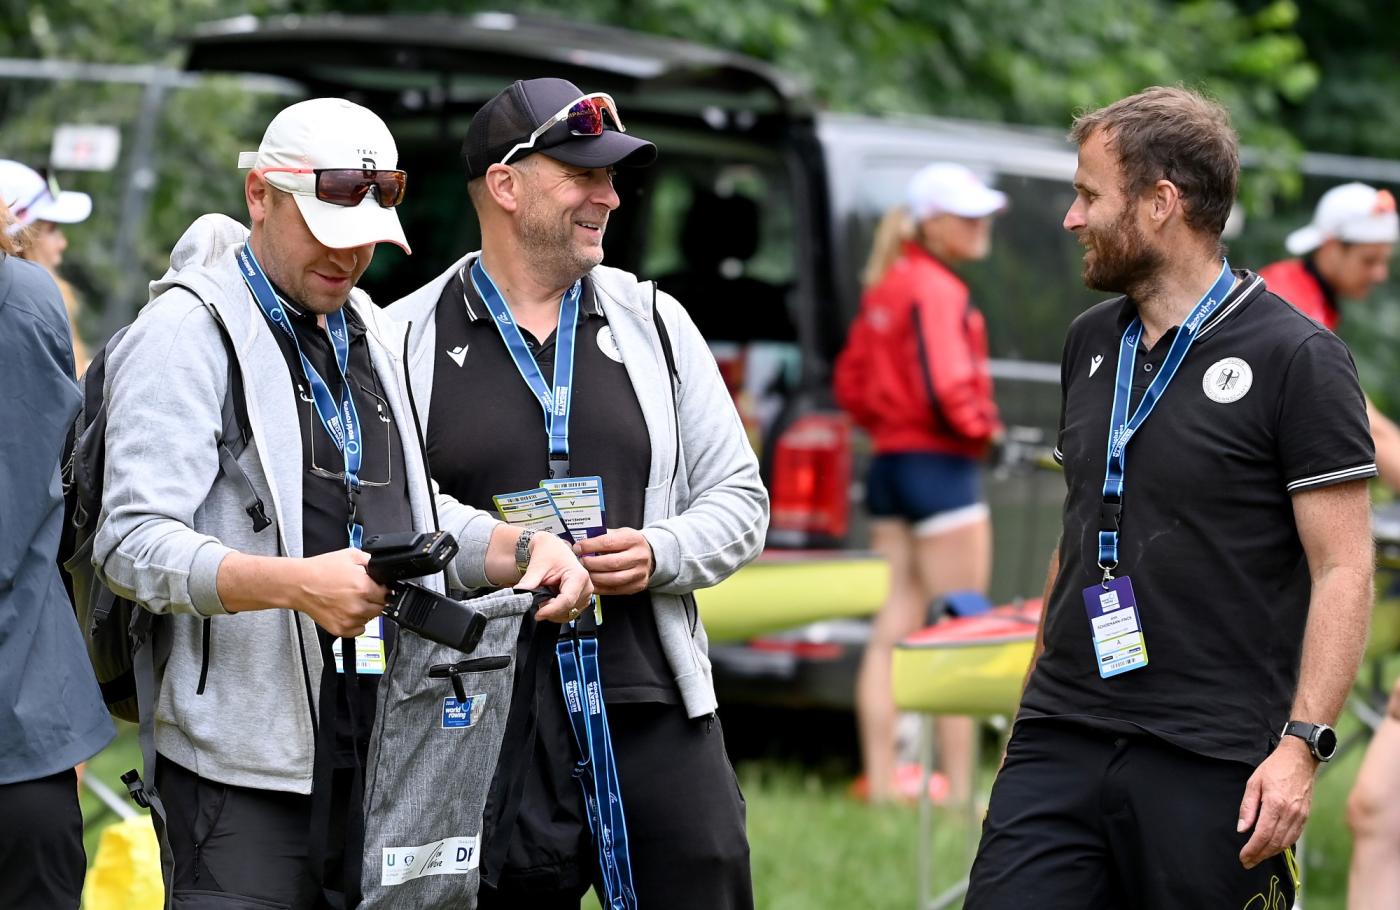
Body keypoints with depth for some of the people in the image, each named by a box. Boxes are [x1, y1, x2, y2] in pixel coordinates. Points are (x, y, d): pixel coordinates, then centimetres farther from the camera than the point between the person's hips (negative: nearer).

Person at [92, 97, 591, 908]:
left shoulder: (372, 334, 19)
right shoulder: (187, 332, -7)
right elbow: (133, 544, -17)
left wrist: (525, 550, 4)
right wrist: (294, 585, -31)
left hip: (390, 751, 7)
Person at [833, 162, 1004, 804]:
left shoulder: (884, 288, 13)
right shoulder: (937, 290, -14)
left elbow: (851, 384, 18)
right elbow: (946, 388, -23)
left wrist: (887, 425, 14)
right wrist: (981, 427, -6)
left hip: (888, 462, 9)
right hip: (941, 465, -9)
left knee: (892, 629, 9)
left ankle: (879, 778, 10)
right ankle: (958, 788, -5)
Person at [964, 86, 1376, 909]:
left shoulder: (1295, 359, -7)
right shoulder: (1091, 344, 14)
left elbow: (1343, 570, -10)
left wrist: (1302, 746, -19)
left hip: (1211, 769, -6)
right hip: (1061, 747, 6)